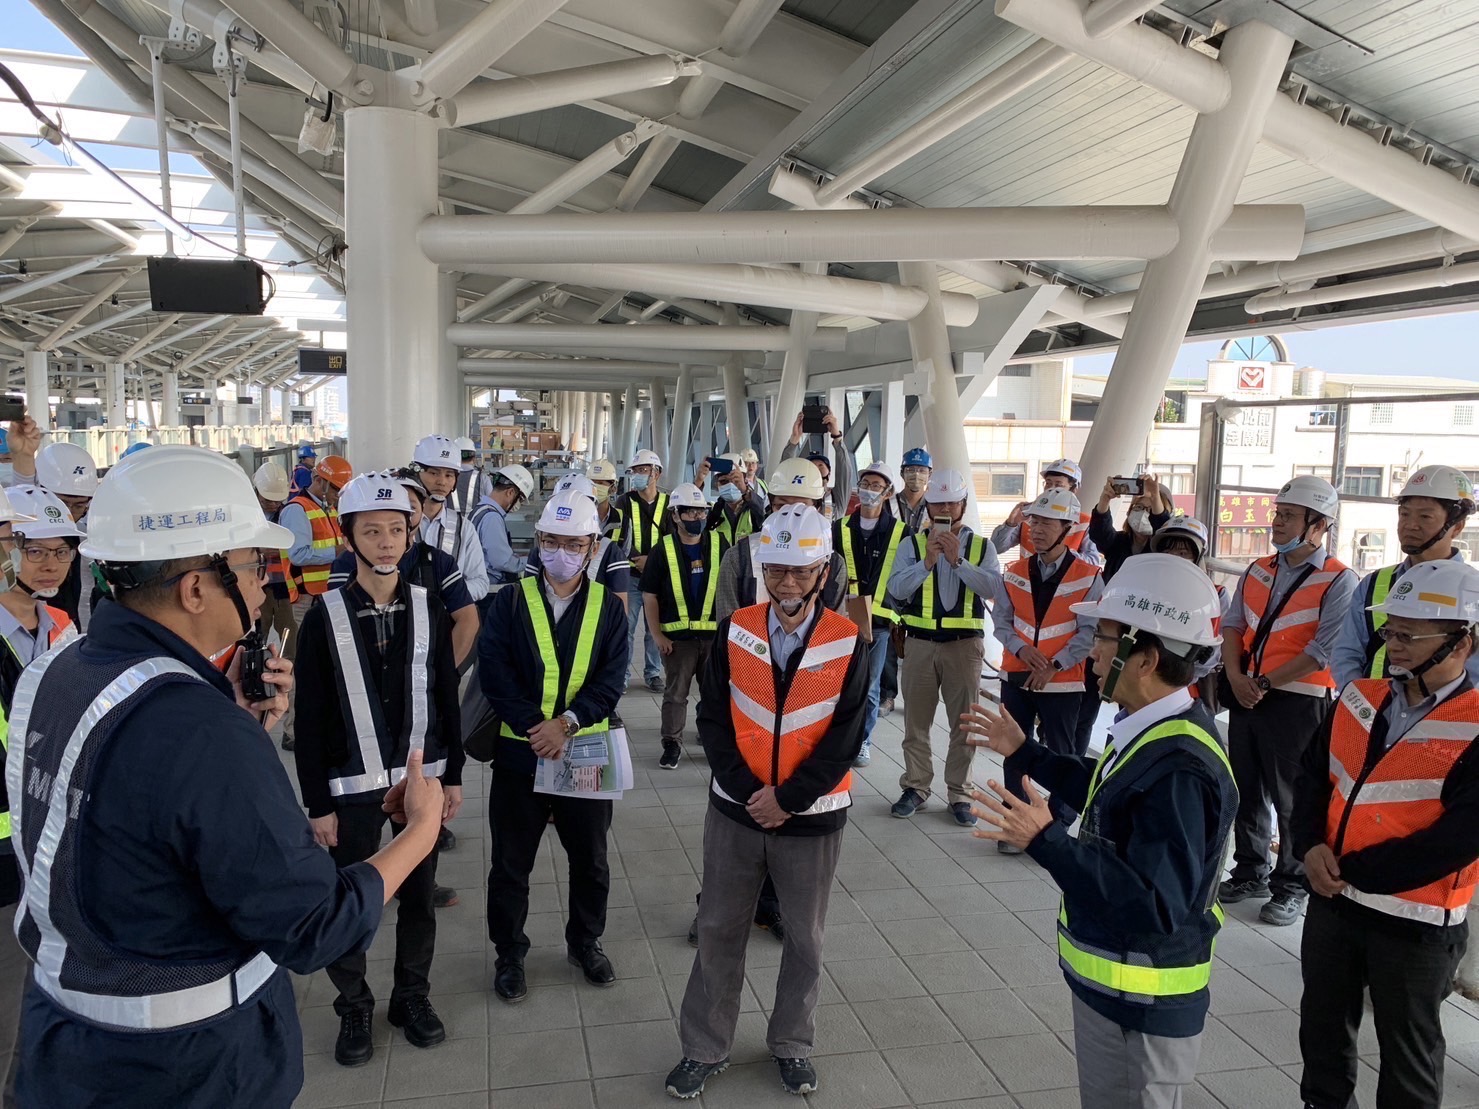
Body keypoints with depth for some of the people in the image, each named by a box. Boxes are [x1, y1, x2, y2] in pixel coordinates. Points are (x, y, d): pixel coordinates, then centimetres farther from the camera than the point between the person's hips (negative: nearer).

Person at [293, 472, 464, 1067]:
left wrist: (453, 775, 5)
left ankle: (413, 995, 35)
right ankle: (354, 1008, 32)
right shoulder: (325, 616, -9)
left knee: (419, 895, 15)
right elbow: (311, 720, -7)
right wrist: (318, 804, -6)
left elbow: (446, 699, 5)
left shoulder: (428, 608, -2)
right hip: (353, 787, -2)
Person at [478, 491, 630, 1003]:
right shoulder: (511, 601, -3)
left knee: (590, 860, 16)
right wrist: (536, 727, -19)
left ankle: (585, 941, 38)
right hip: (519, 753, -1)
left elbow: (611, 679, -7)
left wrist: (566, 723, -20)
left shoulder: (609, 607, 0)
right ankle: (509, 952, 32)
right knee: (511, 863, 12)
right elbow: (493, 671, -10)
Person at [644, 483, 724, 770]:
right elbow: (650, 596, -1)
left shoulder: (718, 544, 2)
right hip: (677, 635, -2)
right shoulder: (663, 550, -3)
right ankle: (672, 744, 17)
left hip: (715, 633, 2)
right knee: (675, 693, 7)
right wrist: (658, 635, -5)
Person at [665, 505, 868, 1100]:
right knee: (718, 931, 13)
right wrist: (746, 790, -14)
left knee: (805, 939, 15)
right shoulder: (734, 630, -5)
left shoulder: (848, 642, -10)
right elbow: (712, 717, -6)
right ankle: (704, 1047, 31)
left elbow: (845, 735, -11)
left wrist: (788, 798, -15)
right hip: (736, 810, 1)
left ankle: (792, 1044, 37)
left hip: (813, 817, -1)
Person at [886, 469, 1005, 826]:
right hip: (920, 643, 1)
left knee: (964, 723, 6)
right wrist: (927, 561, -19)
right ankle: (916, 788, 22)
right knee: (916, 721, 9)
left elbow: (994, 587, -13)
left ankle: (958, 793, 18)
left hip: (965, 644, 0)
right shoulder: (913, 544, 3)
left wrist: (957, 560, -19)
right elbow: (896, 589, -9)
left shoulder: (981, 546, 3)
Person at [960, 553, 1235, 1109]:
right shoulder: (1157, 730, 0)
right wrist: (1025, 753, 20)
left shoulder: (1178, 769, -32)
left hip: (1140, 1011, -9)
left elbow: (1155, 906, -35)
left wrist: (1046, 841, -39)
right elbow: (1111, 797, 17)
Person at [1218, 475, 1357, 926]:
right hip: (1246, 696, 7)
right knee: (1246, 789, 16)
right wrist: (1236, 676, -7)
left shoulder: (1339, 582, -10)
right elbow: (1232, 626, 9)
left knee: (1293, 798, 4)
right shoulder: (1257, 572, 10)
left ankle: (1291, 886, 20)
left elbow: (1323, 651, -17)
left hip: (1298, 703, -6)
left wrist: (1264, 684, -15)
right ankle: (1250, 872, 32)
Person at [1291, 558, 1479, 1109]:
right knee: (1322, 1024, 23)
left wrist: (1348, 870, -18)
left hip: (1416, 923, -5)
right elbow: (1312, 774, 5)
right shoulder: (1360, 698, 1)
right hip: (1331, 901, 6)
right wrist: (1311, 846, -13)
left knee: (1406, 1053, 16)